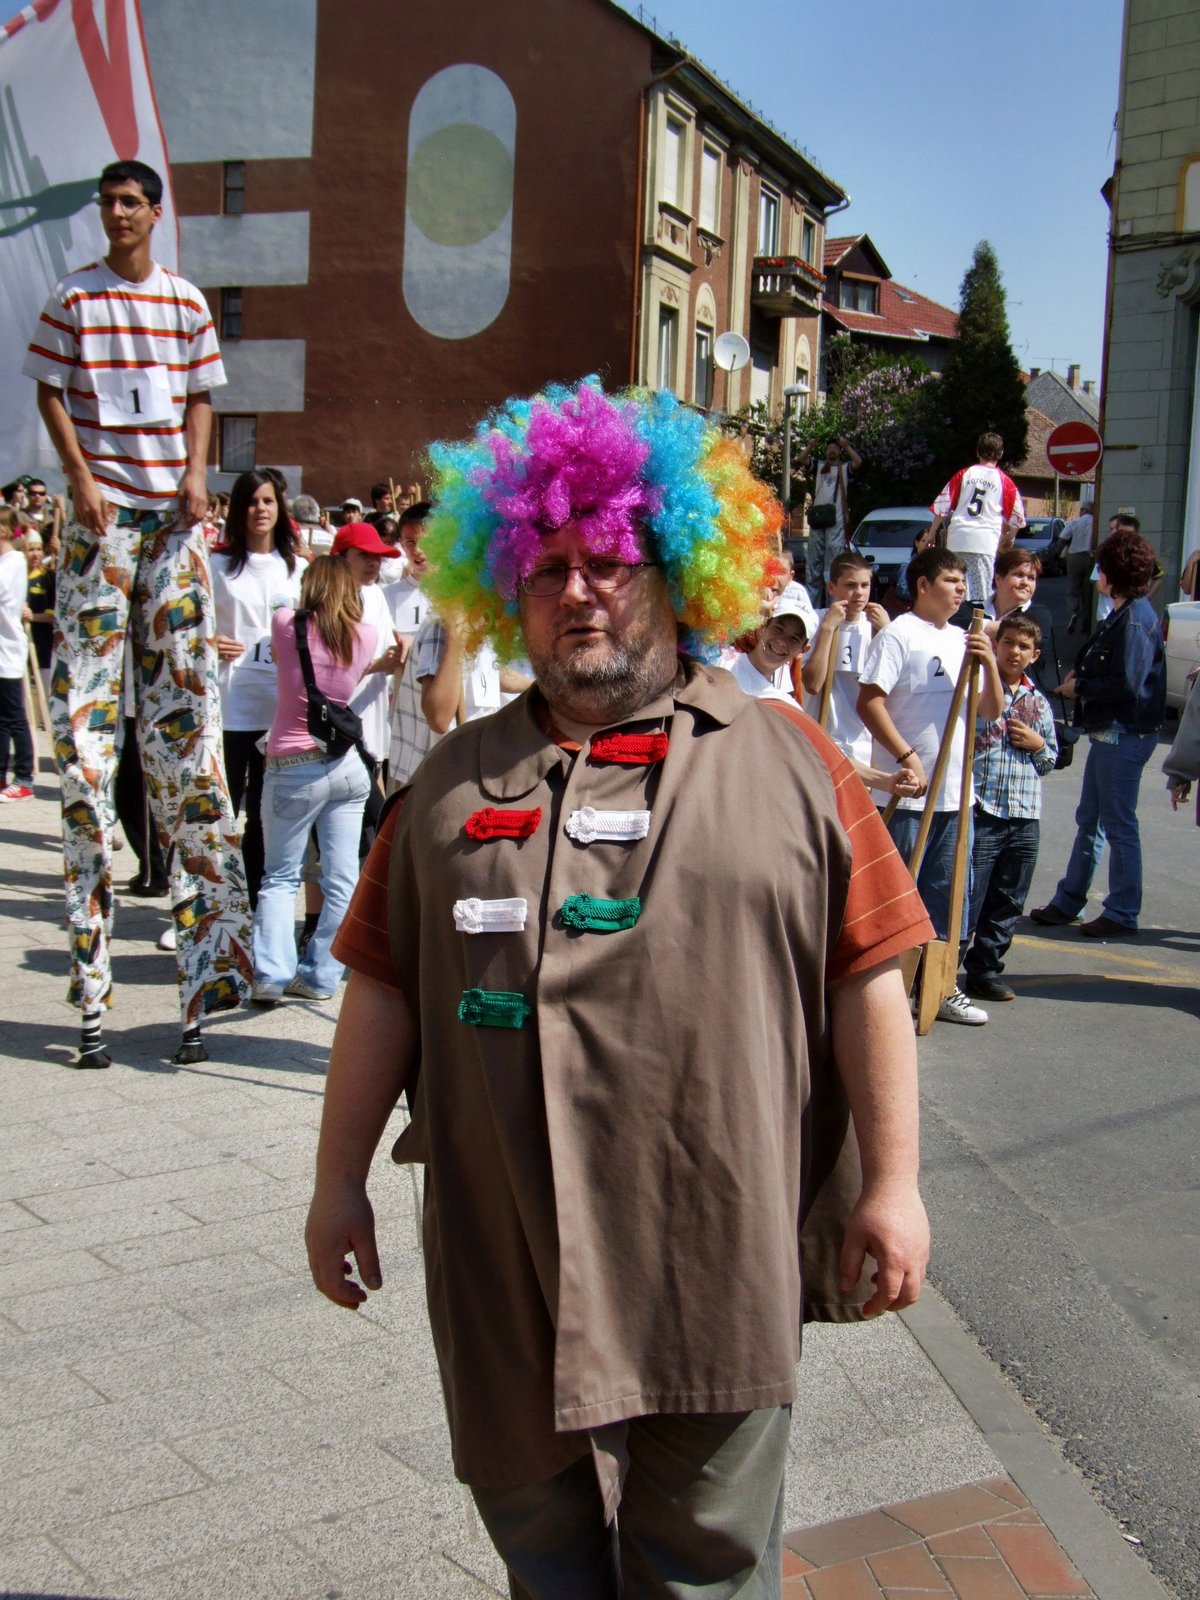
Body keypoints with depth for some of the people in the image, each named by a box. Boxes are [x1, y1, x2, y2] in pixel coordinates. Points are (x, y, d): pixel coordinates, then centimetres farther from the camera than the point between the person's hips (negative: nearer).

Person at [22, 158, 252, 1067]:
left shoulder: (186, 303, 12)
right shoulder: (74, 299, 6)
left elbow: (199, 400, 14)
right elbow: (51, 394, 5)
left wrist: (197, 474, -3)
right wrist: (80, 477, -9)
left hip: (174, 511, 2)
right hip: (101, 510, -2)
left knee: (185, 703, 0)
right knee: (86, 710, -6)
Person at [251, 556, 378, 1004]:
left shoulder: (286, 624, -7)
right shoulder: (366, 637, -2)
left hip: (292, 770, -2)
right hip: (348, 766, 2)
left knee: (280, 877, 10)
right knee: (341, 879, 8)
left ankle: (271, 974, -2)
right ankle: (321, 975, 11)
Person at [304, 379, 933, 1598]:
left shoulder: (786, 759, 1)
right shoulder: (458, 777, 9)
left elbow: (867, 978, 0)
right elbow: (385, 983, 9)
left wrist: (891, 1181, -4)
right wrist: (339, 1178, 9)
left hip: (717, 1250, -2)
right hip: (507, 1251, 3)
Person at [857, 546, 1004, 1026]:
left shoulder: (965, 640, 15)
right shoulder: (899, 635, -7)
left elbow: (992, 712, 14)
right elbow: (869, 702, -14)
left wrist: (989, 664, -3)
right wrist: (906, 757, -19)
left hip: (955, 792, 7)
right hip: (907, 791, -7)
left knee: (948, 894, 12)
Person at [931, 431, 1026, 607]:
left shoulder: (964, 474, 10)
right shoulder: (1004, 481, 6)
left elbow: (941, 507, 8)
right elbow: (1017, 517, 9)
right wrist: (1008, 539, 26)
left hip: (958, 538, 2)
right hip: (986, 542, -2)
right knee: (981, 592, -2)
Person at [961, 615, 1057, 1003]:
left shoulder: (1039, 701, 15)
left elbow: (1050, 762, 24)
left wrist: (1039, 745, 2)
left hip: (1025, 818, 5)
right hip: (981, 812, -5)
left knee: (1007, 905, 10)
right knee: (967, 898, -5)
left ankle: (985, 969, 22)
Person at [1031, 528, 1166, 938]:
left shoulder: (1135, 619, -17)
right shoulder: (1122, 614, 14)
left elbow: (1127, 685, -23)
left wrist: (1080, 687, -11)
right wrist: (1079, 679, 2)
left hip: (1125, 735, -10)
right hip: (1108, 732, 10)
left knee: (1118, 824, -3)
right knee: (1089, 819, 16)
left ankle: (1123, 914, 7)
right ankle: (1068, 901, 25)